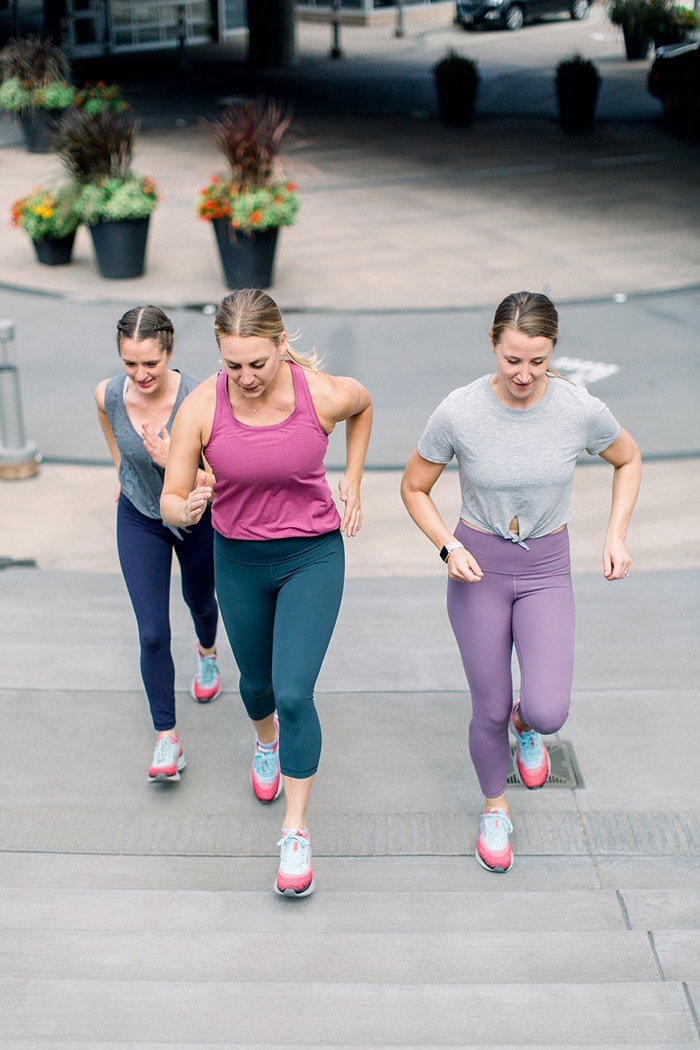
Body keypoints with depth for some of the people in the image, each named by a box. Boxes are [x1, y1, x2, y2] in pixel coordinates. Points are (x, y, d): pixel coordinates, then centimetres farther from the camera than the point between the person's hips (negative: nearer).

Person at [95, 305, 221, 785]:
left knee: (199, 600, 27)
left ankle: (207, 652, 62)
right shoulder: (108, 394, -22)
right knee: (153, 635, -6)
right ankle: (167, 741, 6)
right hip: (139, 519, 1)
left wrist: (171, 461, -44)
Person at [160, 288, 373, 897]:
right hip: (239, 561, 2)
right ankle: (266, 742, 59)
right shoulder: (201, 407, -19)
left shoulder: (325, 395, -20)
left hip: (313, 556, -2)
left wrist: (352, 482, 2)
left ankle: (296, 833, 4)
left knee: (294, 693, -12)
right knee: (256, 681, 22)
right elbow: (170, 501, -13)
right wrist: (186, 510, -37)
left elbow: (363, 405, 6)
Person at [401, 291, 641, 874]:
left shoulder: (581, 410, -15)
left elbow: (629, 460, 6)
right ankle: (495, 806, 37)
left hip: (546, 570, 1)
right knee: (490, 710, 6)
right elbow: (414, 488, -2)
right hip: (478, 568, 0)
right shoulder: (459, 413, -18)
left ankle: (526, 723, 28)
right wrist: (447, 546, -17)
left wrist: (617, 533, -4)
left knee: (548, 712, -12)